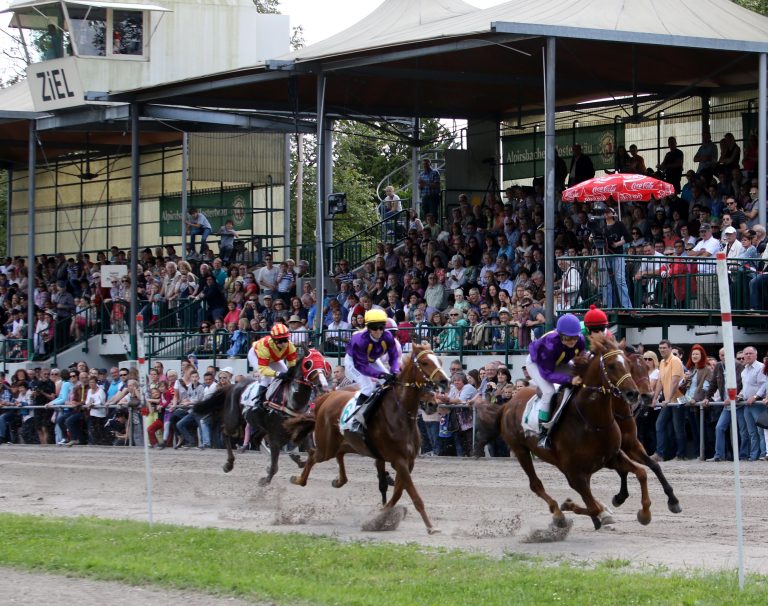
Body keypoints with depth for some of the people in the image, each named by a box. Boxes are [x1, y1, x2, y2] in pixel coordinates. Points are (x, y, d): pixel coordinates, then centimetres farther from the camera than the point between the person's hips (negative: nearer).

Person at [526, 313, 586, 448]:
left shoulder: (580, 341, -28)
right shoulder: (550, 345, -44)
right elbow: (547, 373, -38)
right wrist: (570, 379, -47)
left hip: (558, 363, 6)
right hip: (536, 363, -6)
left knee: (578, 387, -5)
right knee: (549, 391, -27)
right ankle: (543, 433, -16)